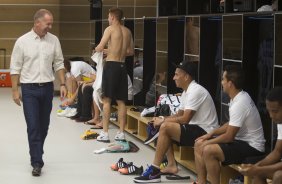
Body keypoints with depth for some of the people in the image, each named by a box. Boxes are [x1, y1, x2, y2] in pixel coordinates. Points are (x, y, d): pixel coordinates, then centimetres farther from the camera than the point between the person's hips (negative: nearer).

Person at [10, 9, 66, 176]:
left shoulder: (54, 40, 2)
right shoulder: (23, 41, -6)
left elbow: (59, 64, 9)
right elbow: (15, 68, -2)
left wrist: (63, 84, 2)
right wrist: (15, 90, -4)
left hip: (47, 88, 3)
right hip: (29, 89, -3)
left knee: (44, 126, 12)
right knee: (33, 126, -7)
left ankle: (36, 155, 29)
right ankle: (37, 162, -5)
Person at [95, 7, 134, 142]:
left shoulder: (110, 29, -7)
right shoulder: (127, 31, 11)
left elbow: (100, 47, -12)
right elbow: (131, 52, 18)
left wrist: (97, 49, 11)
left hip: (111, 65, -6)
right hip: (122, 66, 6)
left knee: (107, 100, -1)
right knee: (121, 101, 9)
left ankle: (105, 133, -2)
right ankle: (121, 133, 11)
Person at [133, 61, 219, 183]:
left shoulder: (195, 91, -18)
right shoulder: (186, 92, 13)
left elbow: (185, 119, -23)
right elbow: (179, 115, 18)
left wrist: (163, 121, -11)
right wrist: (162, 119, 1)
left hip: (204, 132, -11)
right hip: (195, 128, 11)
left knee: (165, 127, -23)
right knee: (164, 127, 9)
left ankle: (154, 171, -17)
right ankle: (172, 165, 0)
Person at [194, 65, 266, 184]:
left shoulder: (239, 104, -25)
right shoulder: (239, 97, 6)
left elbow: (229, 137, -22)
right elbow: (231, 125, 19)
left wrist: (208, 142, -8)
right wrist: (211, 133, 9)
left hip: (251, 147, -10)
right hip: (241, 140, 10)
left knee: (208, 150, -26)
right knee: (199, 144, 7)